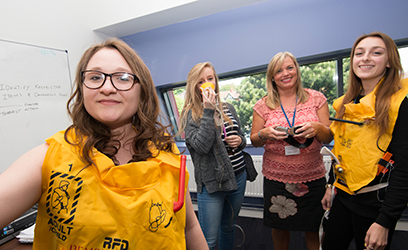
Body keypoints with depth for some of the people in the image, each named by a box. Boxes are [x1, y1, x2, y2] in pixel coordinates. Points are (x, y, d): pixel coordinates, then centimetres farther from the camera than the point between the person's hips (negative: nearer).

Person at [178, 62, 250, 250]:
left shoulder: (228, 108, 7)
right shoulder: (190, 115, -9)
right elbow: (201, 146, -23)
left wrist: (240, 141, -6)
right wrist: (208, 111, -24)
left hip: (238, 176, 6)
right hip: (211, 182, -5)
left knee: (229, 227, 23)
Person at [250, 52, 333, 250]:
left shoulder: (316, 98, 0)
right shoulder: (263, 105, -1)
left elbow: (328, 137, 2)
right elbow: (254, 141, 5)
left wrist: (317, 128, -19)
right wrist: (264, 134, -17)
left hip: (312, 178, 0)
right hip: (276, 178, 0)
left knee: (313, 227, 15)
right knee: (279, 226, 15)